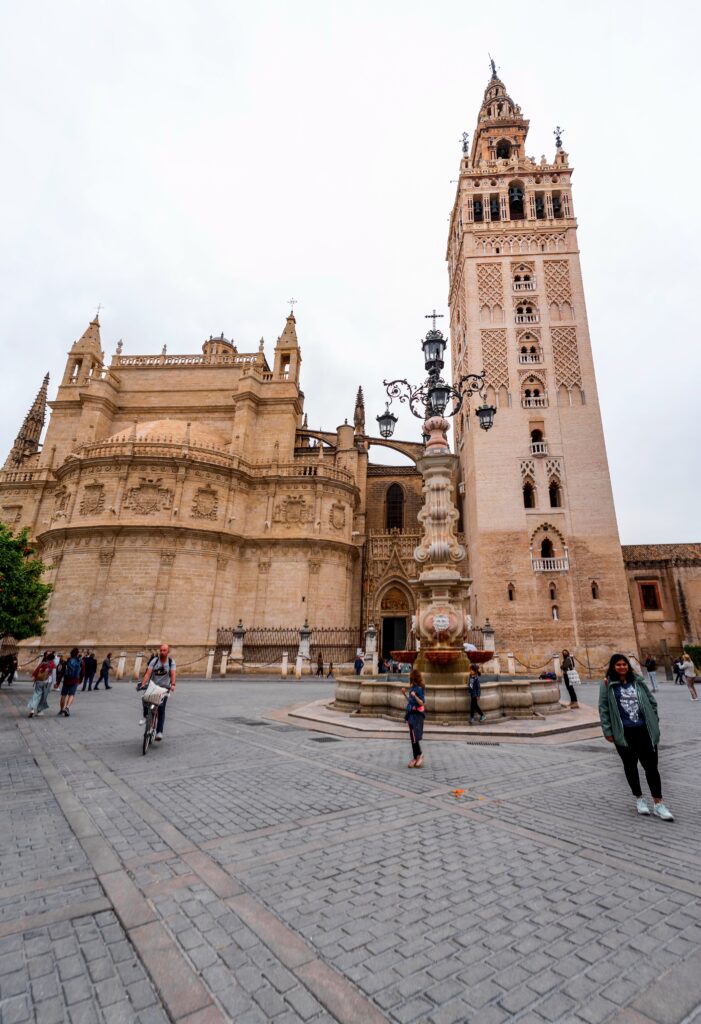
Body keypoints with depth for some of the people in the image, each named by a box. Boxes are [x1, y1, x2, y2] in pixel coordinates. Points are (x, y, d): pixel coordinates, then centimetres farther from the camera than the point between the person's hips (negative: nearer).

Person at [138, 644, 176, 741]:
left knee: (161, 709, -7)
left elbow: (173, 674, -23)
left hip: (164, 687, -1)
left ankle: (159, 731, 1)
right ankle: (146, 716, 6)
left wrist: (173, 684, -40)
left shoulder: (171, 661, -10)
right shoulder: (154, 660, -10)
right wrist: (143, 684, -35)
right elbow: (148, 673, -20)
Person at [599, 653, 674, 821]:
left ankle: (659, 804, 15)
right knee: (630, 765, 13)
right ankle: (639, 798, 31)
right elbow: (603, 709, -5)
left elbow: (651, 702, 11)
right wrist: (607, 731, -6)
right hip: (623, 732, -2)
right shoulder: (607, 684, -6)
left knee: (651, 766, 4)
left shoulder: (638, 681, 4)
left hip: (644, 730, 2)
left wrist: (654, 723, 6)